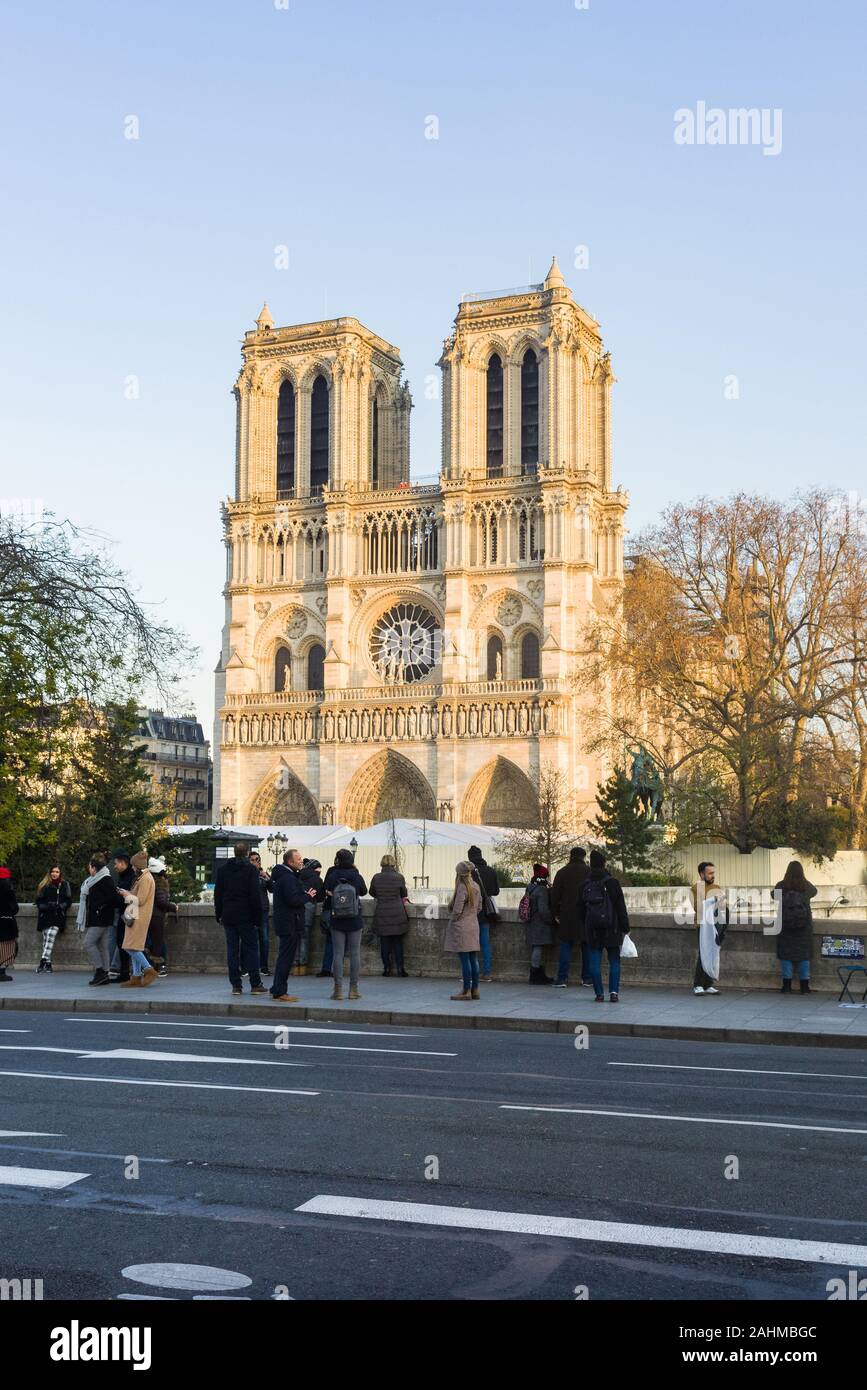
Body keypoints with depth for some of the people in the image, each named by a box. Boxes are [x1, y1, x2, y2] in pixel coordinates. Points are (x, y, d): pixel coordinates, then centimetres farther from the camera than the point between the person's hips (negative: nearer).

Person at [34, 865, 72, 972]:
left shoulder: (65, 884, 7)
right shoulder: (44, 884, 9)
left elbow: (68, 900, 5)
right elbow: (39, 901, 8)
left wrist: (60, 906, -12)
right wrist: (47, 906, -9)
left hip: (58, 916, -2)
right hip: (45, 916, 2)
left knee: (50, 937, -18)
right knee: (46, 939, -1)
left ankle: (43, 961, -24)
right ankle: (48, 963, 3)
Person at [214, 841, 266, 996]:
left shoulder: (222, 869, 6)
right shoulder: (250, 869, -8)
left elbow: (217, 894, 10)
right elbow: (255, 896, -11)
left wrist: (219, 915, 16)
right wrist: (257, 917, -6)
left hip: (228, 916, 4)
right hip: (246, 916, -4)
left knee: (232, 950, 5)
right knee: (251, 948, 2)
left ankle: (236, 985, 4)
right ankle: (255, 984, 1)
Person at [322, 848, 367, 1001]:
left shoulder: (331, 877, -8)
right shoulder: (356, 877, -7)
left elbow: (325, 894, -1)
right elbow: (364, 891, 11)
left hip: (337, 921, 0)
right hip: (355, 921, 0)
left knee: (338, 954, 4)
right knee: (355, 954, 6)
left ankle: (338, 989, 4)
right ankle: (353, 989, 8)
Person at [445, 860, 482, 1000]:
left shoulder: (462, 888, -17)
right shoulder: (476, 887, 8)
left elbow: (457, 910, -17)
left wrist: (452, 922, -3)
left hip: (461, 927, -8)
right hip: (474, 925, 8)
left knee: (465, 960, -4)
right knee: (474, 959, 10)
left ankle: (467, 991, -2)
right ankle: (475, 990, 14)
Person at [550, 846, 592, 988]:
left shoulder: (561, 873, 0)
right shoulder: (589, 872, -1)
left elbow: (555, 895, 1)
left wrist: (556, 913, 9)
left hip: (567, 917, 0)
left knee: (565, 946, 3)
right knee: (587, 947, 10)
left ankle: (562, 979, -3)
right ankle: (587, 978, 13)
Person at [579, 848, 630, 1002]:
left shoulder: (585, 884, 4)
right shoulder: (611, 882, -7)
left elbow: (581, 909, 11)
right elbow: (621, 907, -5)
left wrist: (584, 927, 20)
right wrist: (625, 928, 0)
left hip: (592, 928, 2)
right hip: (611, 928, -2)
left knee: (595, 961, 5)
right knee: (614, 960, 6)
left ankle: (599, 994, 2)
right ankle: (614, 992, -3)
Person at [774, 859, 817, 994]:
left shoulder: (781, 886, -9)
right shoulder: (806, 886, -6)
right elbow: (814, 892, 17)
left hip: (785, 925, -1)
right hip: (804, 925, 1)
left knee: (785, 954, 8)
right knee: (804, 955, 9)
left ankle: (787, 985, 9)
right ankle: (805, 986, 13)